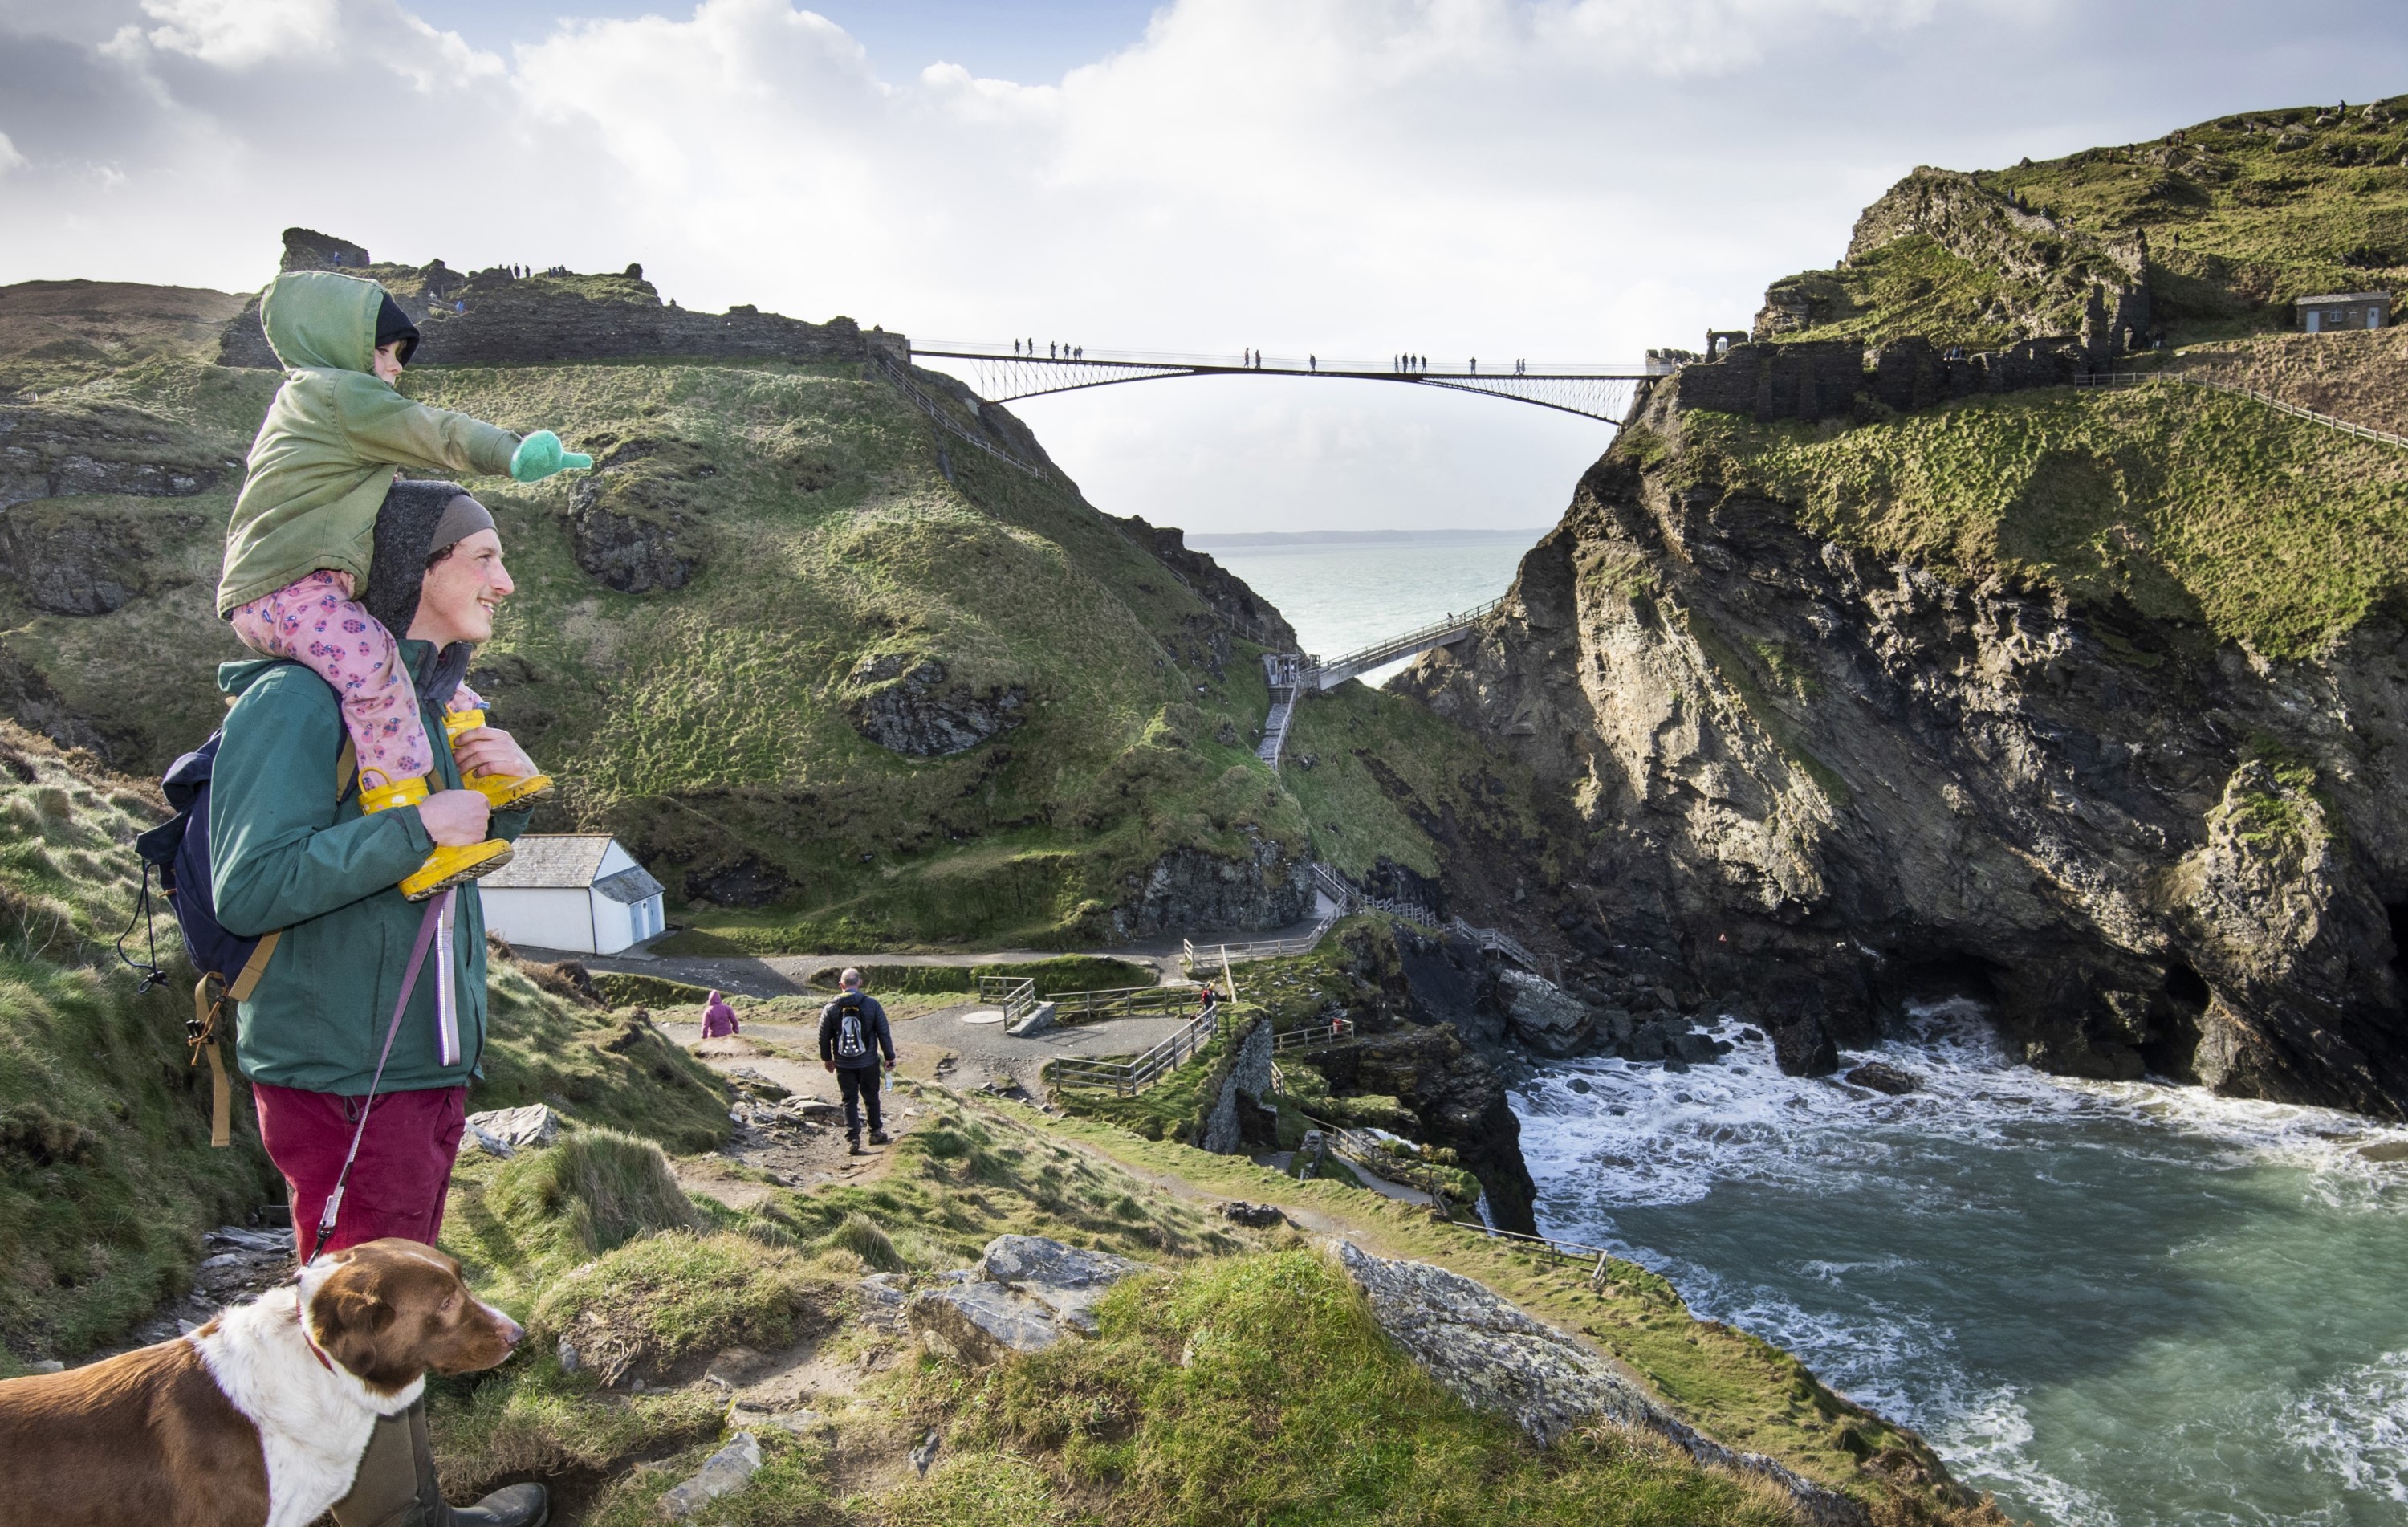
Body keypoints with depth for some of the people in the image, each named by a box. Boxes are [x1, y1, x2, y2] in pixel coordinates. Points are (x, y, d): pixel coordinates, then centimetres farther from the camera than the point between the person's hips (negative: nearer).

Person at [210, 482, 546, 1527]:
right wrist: (418, 827, -23)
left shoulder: (435, 702, 11)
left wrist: (511, 789, 0)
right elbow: (250, 889, -22)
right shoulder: (299, 702, -16)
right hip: (339, 1073, -9)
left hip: (432, 1059, 9)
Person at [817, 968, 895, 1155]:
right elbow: (884, 1033, -6)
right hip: (868, 1062, 0)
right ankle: (876, 1132, 30)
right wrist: (890, 1057, 5)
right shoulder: (872, 1005, -10)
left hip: (843, 1065, 0)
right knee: (871, 1098, 18)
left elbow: (823, 1037, 2)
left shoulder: (831, 1009, -7)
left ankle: (852, 1140, 6)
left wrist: (826, 1058, 18)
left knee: (849, 1101, 9)